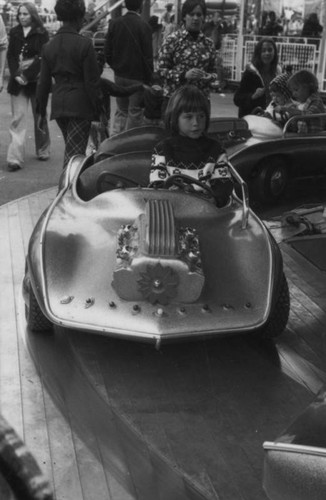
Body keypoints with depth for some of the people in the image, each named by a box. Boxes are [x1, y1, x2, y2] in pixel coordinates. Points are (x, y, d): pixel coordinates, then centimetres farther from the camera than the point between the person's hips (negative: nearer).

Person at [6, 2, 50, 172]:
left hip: (36, 80, -2)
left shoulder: (41, 33, -2)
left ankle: (43, 151, 27)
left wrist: (27, 75, -18)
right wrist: (16, 75, -11)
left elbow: (42, 57, -10)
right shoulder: (14, 32, 8)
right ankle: (15, 158, -9)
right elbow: (10, 55, 5)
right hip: (18, 81, 2)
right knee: (17, 119, -5)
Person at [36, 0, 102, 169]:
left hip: (58, 105, 6)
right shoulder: (84, 44, -10)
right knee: (74, 153, -4)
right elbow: (92, 81, -10)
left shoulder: (49, 46, 6)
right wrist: (98, 110, -3)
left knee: (71, 149, 21)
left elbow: (43, 82, 10)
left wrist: (41, 111, 17)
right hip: (80, 105, -6)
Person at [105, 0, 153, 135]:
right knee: (135, 112, 6)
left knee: (121, 111, 17)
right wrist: (148, 78, -3)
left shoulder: (114, 23, -2)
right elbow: (147, 56, -12)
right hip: (137, 77, -4)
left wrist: (116, 67, 15)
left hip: (119, 75, 5)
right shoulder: (144, 26, -14)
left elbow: (107, 52, 1)